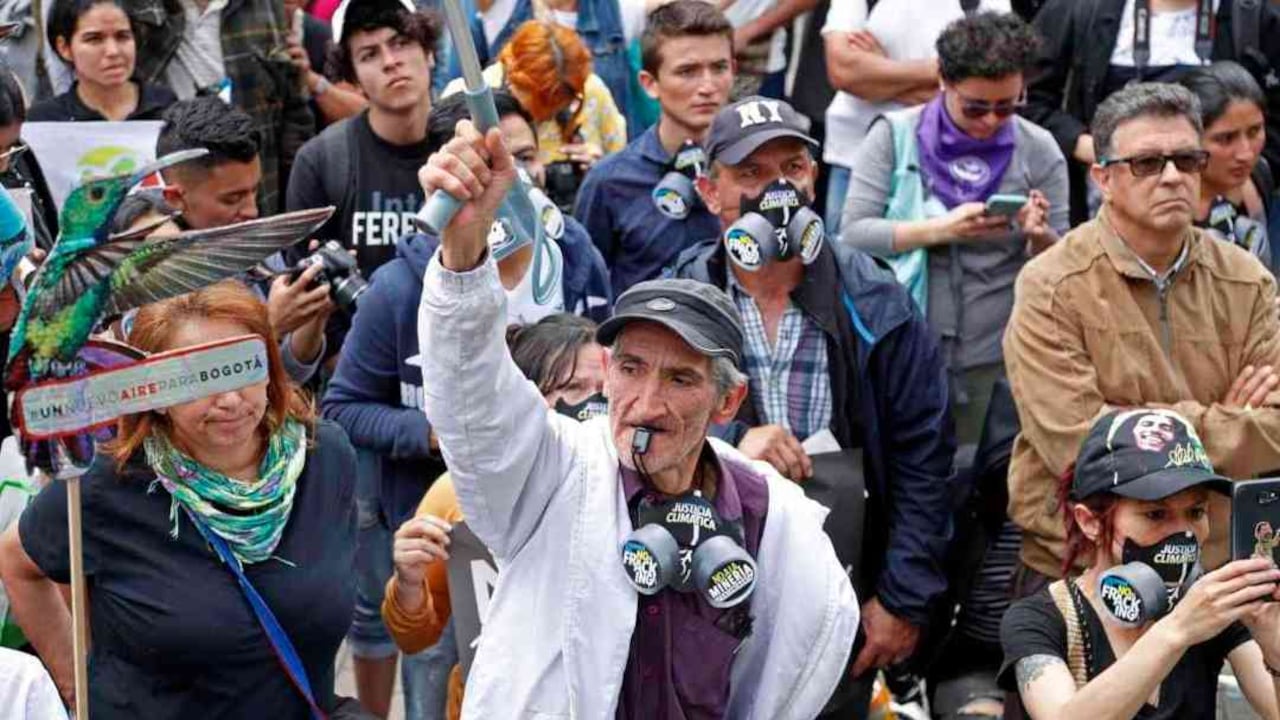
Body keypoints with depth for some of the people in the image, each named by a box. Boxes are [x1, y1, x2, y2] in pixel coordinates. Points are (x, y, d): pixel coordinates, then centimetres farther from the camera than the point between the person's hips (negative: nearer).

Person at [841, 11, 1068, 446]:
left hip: (997, 362, 1)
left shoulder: (1038, 150, 3)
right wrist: (939, 230, -20)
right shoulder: (895, 136, 0)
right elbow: (853, 234, -8)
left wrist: (1040, 237, -17)